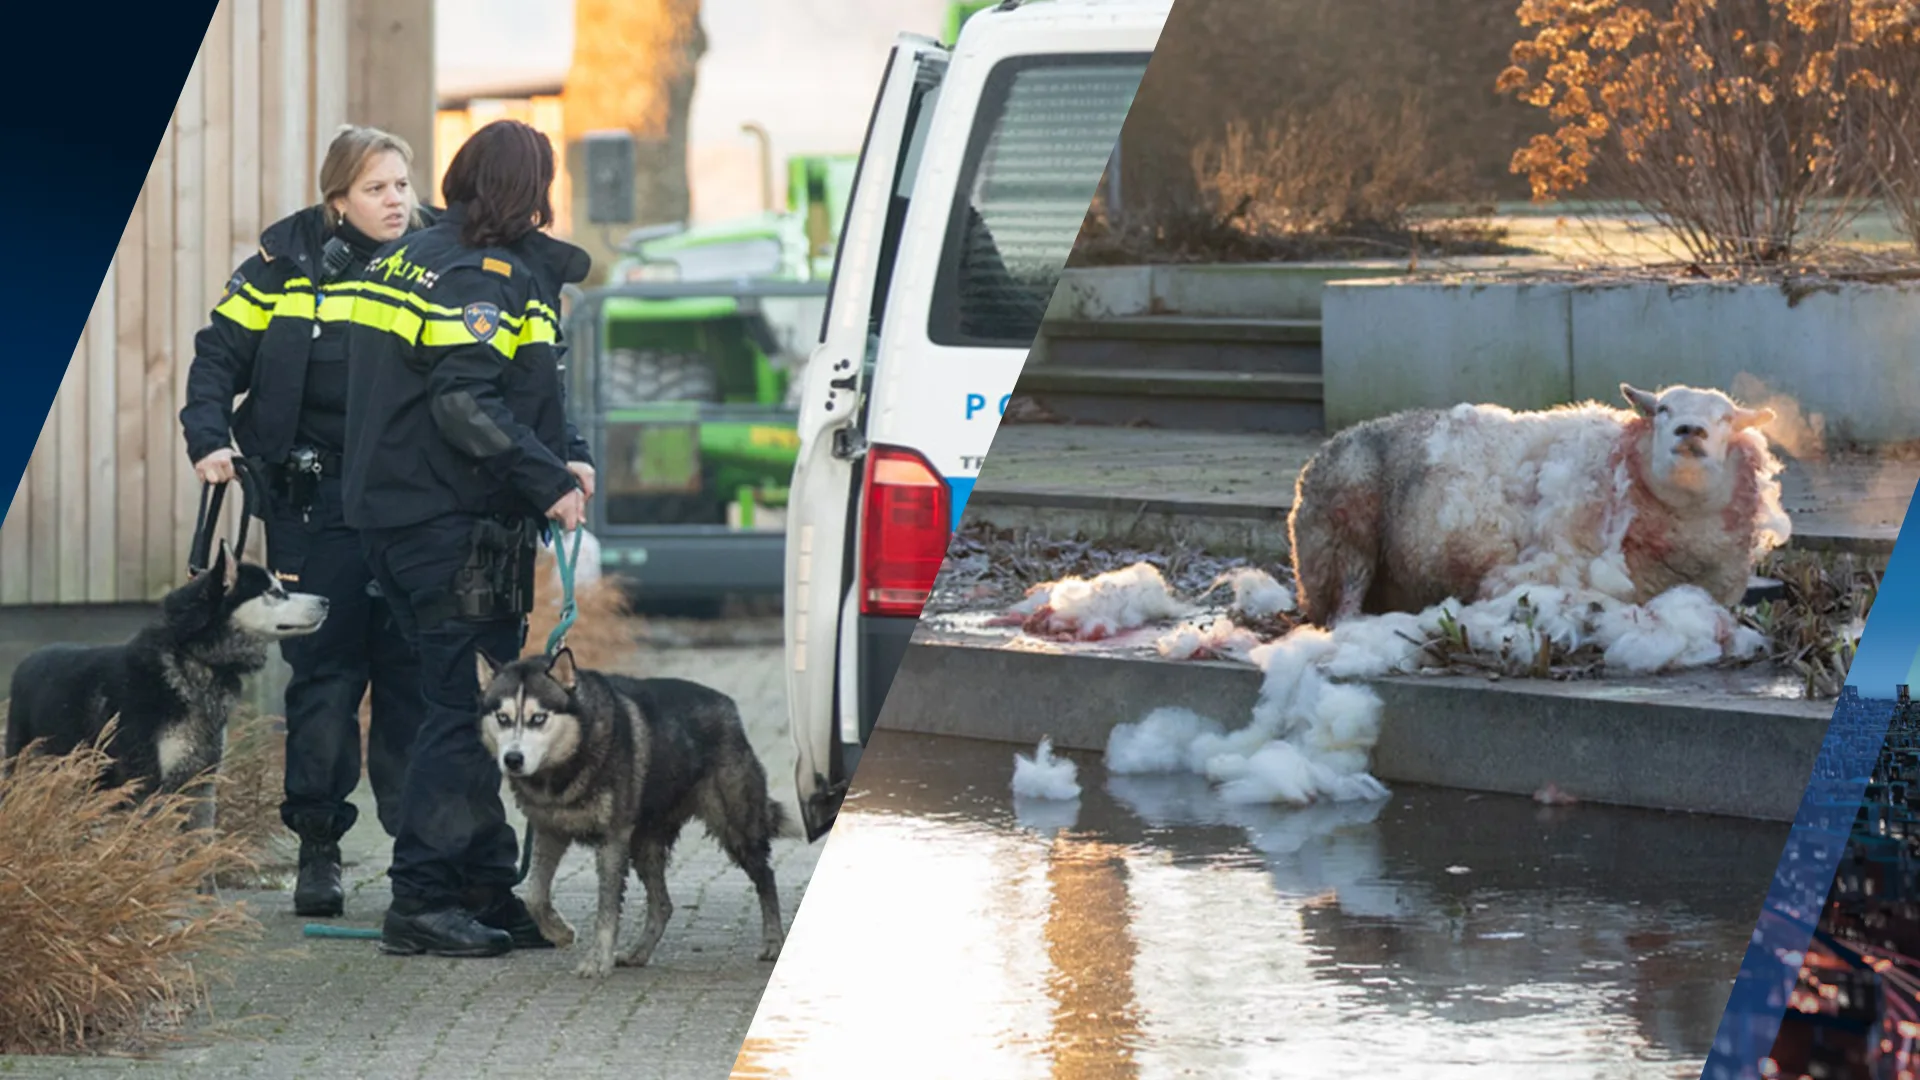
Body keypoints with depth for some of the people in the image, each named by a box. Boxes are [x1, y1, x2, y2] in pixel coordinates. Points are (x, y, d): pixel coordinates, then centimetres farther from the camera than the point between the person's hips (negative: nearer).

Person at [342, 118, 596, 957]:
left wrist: (561, 456, 8)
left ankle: (490, 893, 18)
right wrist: (551, 479, -19)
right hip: (456, 527, -10)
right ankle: (423, 901, -4)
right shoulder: (487, 275, -14)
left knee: (475, 706, 13)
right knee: (469, 709, -6)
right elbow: (466, 404, -24)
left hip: (397, 514, 10)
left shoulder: (412, 259, 18)